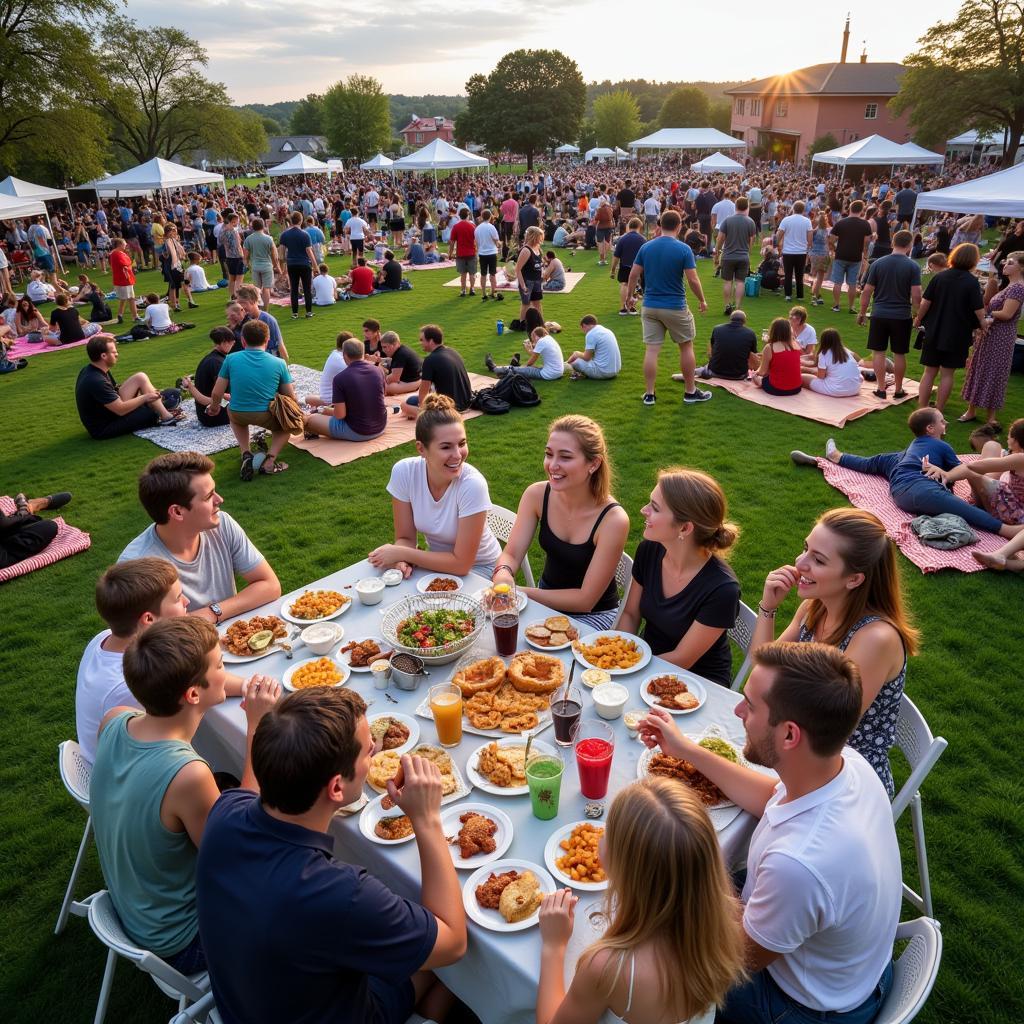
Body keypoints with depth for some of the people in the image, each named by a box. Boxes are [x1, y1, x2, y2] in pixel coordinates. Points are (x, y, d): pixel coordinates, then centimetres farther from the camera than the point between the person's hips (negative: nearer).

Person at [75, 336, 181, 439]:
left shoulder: (89, 370, 0)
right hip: (104, 430, -9)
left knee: (140, 378, 0)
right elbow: (121, 410, -26)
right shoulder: (96, 381, -30)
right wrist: (145, 397, -13)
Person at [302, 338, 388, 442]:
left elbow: (340, 415, -19)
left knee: (307, 419, 5)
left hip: (356, 433, -6)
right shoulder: (379, 370, -3)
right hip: (380, 428, 6)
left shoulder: (340, 378, -18)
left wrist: (328, 411, 5)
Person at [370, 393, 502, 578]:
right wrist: (402, 560, -29)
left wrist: (401, 553, -23)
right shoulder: (404, 471, -18)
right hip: (437, 561, 3)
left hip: (477, 568, -3)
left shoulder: (472, 484, -29)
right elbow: (405, 537, -7)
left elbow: (461, 563, -23)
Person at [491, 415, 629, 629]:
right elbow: (511, 554, -10)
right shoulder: (537, 495, -12)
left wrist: (519, 592, -25)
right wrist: (502, 576, -34)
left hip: (594, 615, -4)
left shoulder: (613, 520, -25)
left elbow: (586, 599, -21)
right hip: (545, 602, 4)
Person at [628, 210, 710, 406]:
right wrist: (702, 300, 4)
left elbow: (633, 276, 1)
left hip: (650, 307, 3)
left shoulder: (645, 247, 0)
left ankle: (649, 394, 7)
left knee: (651, 350, 5)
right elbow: (693, 280, -11)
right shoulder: (684, 249, -11)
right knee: (686, 347, 13)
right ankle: (691, 392, 20)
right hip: (675, 307, -3)